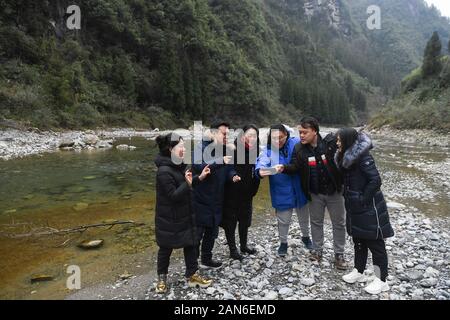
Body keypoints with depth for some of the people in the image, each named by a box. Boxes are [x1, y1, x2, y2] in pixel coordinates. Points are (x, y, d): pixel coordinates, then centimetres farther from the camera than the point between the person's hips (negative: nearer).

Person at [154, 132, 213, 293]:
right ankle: (162, 277, 33)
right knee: (166, 248, 11)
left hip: (184, 215, 8)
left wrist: (199, 178, 4)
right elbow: (173, 196, -24)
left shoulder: (179, 165, 4)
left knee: (191, 244, 14)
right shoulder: (164, 171, -24)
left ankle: (192, 275, 30)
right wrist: (187, 184, -35)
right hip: (169, 219, -8)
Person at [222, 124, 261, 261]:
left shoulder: (255, 152, 0)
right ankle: (233, 249, 24)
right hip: (232, 193, -6)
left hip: (246, 193, 6)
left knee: (245, 219, 20)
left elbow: (256, 173, 9)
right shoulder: (233, 150, -19)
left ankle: (244, 245, 38)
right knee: (230, 221, 8)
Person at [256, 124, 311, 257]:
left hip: (300, 190, 2)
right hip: (282, 193, -1)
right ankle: (283, 242, 36)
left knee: (304, 216, 22)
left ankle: (306, 237, 49)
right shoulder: (268, 150, -12)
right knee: (283, 220, 11)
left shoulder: (296, 143, -11)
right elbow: (262, 162, -28)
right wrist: (260, 171, -51)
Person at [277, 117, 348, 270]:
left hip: (334, 191, -2)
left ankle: (339, 254, 27)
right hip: (315, 193, 2)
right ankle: (317, 250, 34)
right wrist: (284, 168, -27)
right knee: (316, 222, 15)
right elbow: (295, 167, -8)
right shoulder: (299, 148, -8)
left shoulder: (332, 142, -17)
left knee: (339, 223, 10)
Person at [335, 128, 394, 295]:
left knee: (375, 244, 4)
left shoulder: (363, 157, -20)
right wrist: (349, 197, 6)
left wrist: (363, 199, -19)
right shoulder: (347, 157, 7)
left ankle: (381, 281, 18)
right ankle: (359, 272, 34)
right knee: (359, 241, 19)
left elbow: (375, 180, -25)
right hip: (355, 208, 9)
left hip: (369, 208, -9)